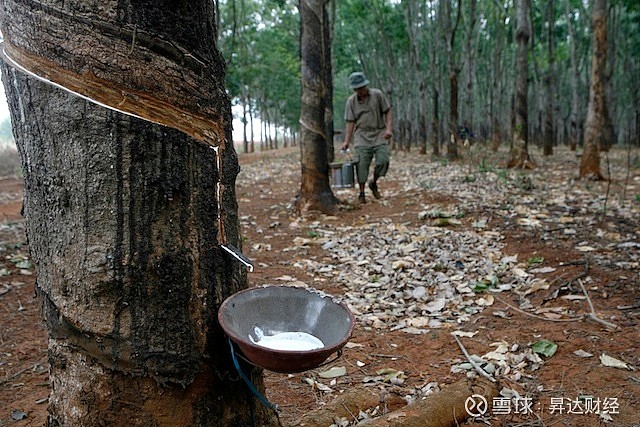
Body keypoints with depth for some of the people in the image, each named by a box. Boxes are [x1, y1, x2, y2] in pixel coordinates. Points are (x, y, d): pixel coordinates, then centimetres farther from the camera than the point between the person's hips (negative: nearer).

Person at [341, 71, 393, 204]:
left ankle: (374, 183, 12)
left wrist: (389, 128, -12)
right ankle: (361, 193, 3)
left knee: (383, 160, -14)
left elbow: (387, 112, 3)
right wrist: (347, 141, -2)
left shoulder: (377, 94, 1)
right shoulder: (351, 101, 4)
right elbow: (350, 122, 5)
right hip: (362, 135, 1)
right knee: (362, 164, -7)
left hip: (379, 134, -1)